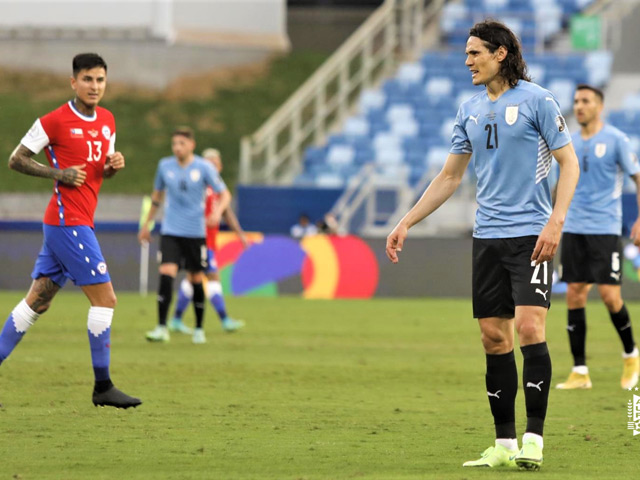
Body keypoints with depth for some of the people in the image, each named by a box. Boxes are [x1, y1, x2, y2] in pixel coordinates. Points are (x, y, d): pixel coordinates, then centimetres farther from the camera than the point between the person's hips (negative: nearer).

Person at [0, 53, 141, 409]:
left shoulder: (107, 121, 13)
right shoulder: (55, 121, -10)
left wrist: (114, 165, 1)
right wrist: (58, 173, -15)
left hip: (81, 222, 8)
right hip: (68, 221, -8)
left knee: (38, 301, 10)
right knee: (105, 299, -10)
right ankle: (103, 387, -6)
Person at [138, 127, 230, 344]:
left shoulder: (204, 168, -4)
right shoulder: (165, 166, 3)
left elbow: (224, 194, -1)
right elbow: (157, 194, 19)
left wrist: (218, 211, -22)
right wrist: (147, 223, 22)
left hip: (195, 231, -1)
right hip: (170, 231, 1)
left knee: (196, 279, 5)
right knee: (166, 274, -16)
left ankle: (199, 329, 22)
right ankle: (162, 328, -16)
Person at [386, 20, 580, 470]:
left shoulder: (536, 100, -5)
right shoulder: (470, 109, 13)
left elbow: (569, 163, -5)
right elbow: (450, 176, 20)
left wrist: (555, 221, -17)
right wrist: (405, 224, 16)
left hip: (531, 235, -6)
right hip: (487, 237, 6)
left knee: (529, 327, -17)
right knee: (494, 338, 3)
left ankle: (534, 439, -14)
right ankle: (504, 445, 7)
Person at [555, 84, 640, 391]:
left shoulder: (615, 140, -4)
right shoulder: (570, 144, 10)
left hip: (605, 230, -4)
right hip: (574, 229, 4)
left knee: (609, 295, -9)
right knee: (574, 296, -2)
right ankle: (579, 372, 2)